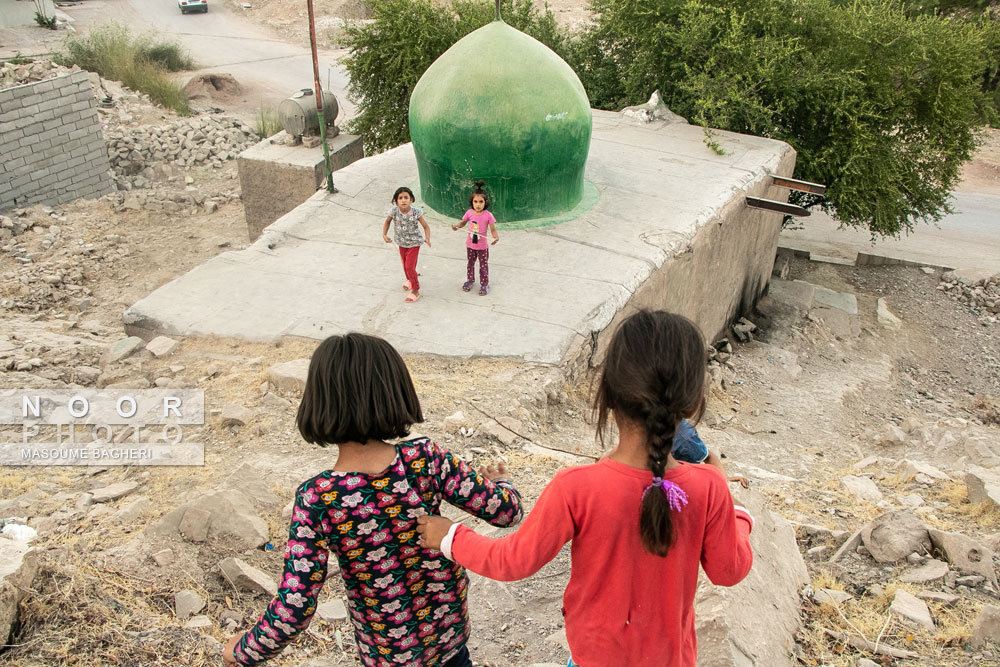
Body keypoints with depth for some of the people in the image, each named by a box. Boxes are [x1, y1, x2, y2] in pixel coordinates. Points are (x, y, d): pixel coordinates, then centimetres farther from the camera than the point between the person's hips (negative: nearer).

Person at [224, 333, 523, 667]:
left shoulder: (316, 500, -29)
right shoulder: (425, 459, -26)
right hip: (448, 619, 1)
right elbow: (505, 511, -16)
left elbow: (293, 611, -26)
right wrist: (500, 481, 7)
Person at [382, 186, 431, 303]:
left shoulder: (416, 212, -26)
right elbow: (387, 222, 1)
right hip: (402, 243, 4)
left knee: (410, 266, -5)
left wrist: (427, 238, -32)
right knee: (405, 265, 22)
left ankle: (415, 291, 12)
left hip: (414, 243, -4)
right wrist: (384, 234, -13)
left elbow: (426, 226, -15)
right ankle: (410, 280, 53)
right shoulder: (394, 211, -20)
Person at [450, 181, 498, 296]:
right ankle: (470, 280, 42)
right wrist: (457, 226, -13)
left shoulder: (488, 215, -19)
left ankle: (484, 284, 25)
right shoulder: (469, 213, -10)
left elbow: (493, 229, -16)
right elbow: (463, 222, 7)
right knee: (470, 263, 22)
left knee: (483, 266, 10)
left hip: (482, 246, -3)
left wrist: (496, 237, -35)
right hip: (470, 245, 3)